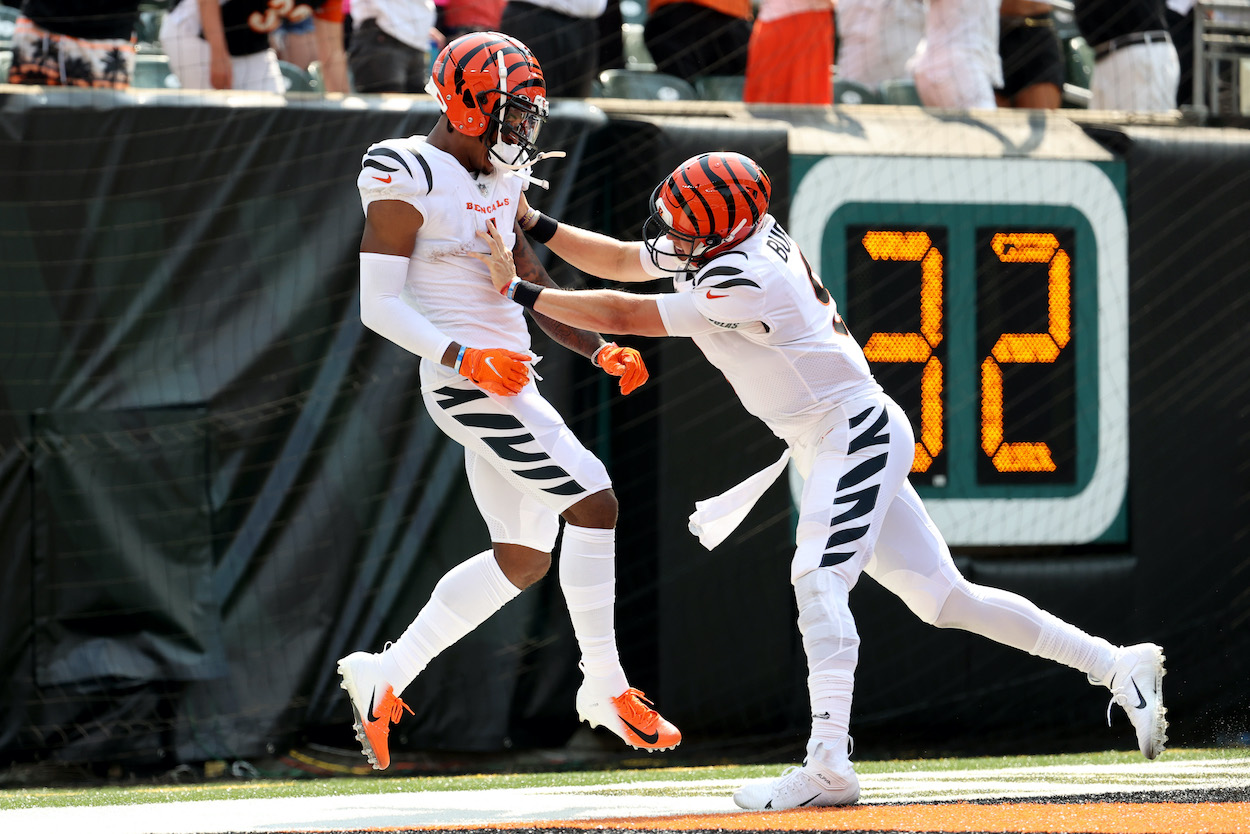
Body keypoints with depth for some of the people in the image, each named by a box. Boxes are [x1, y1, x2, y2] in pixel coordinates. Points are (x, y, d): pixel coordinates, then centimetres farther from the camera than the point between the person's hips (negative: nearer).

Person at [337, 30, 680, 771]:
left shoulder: (502, 178, 12)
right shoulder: (408, 179, -14)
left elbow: (537, 291, 16)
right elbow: (379, 302, -17)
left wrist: (601, 350, 2)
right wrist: (465, 357, -29)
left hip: (508, 381, 10)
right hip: (469, 386, -10)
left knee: (524, 558, 13)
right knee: (594, 503, -14)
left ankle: (383, 678, 20)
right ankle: (606, 688, -6)